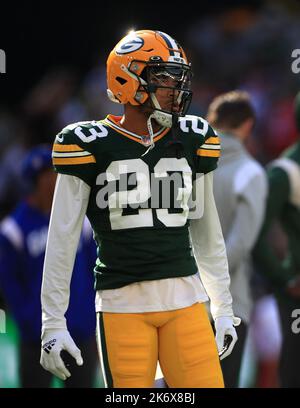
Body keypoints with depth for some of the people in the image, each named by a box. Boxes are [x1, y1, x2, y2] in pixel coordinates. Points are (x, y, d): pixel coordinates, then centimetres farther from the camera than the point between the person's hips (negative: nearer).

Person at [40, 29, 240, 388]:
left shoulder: (192, 140, 10)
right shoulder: (90, 145, -3)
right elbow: (61, 240, -2)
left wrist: (223, 309, 20)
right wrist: (53, 323, -4)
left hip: (185, 300, 3)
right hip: (122, 303, -3)